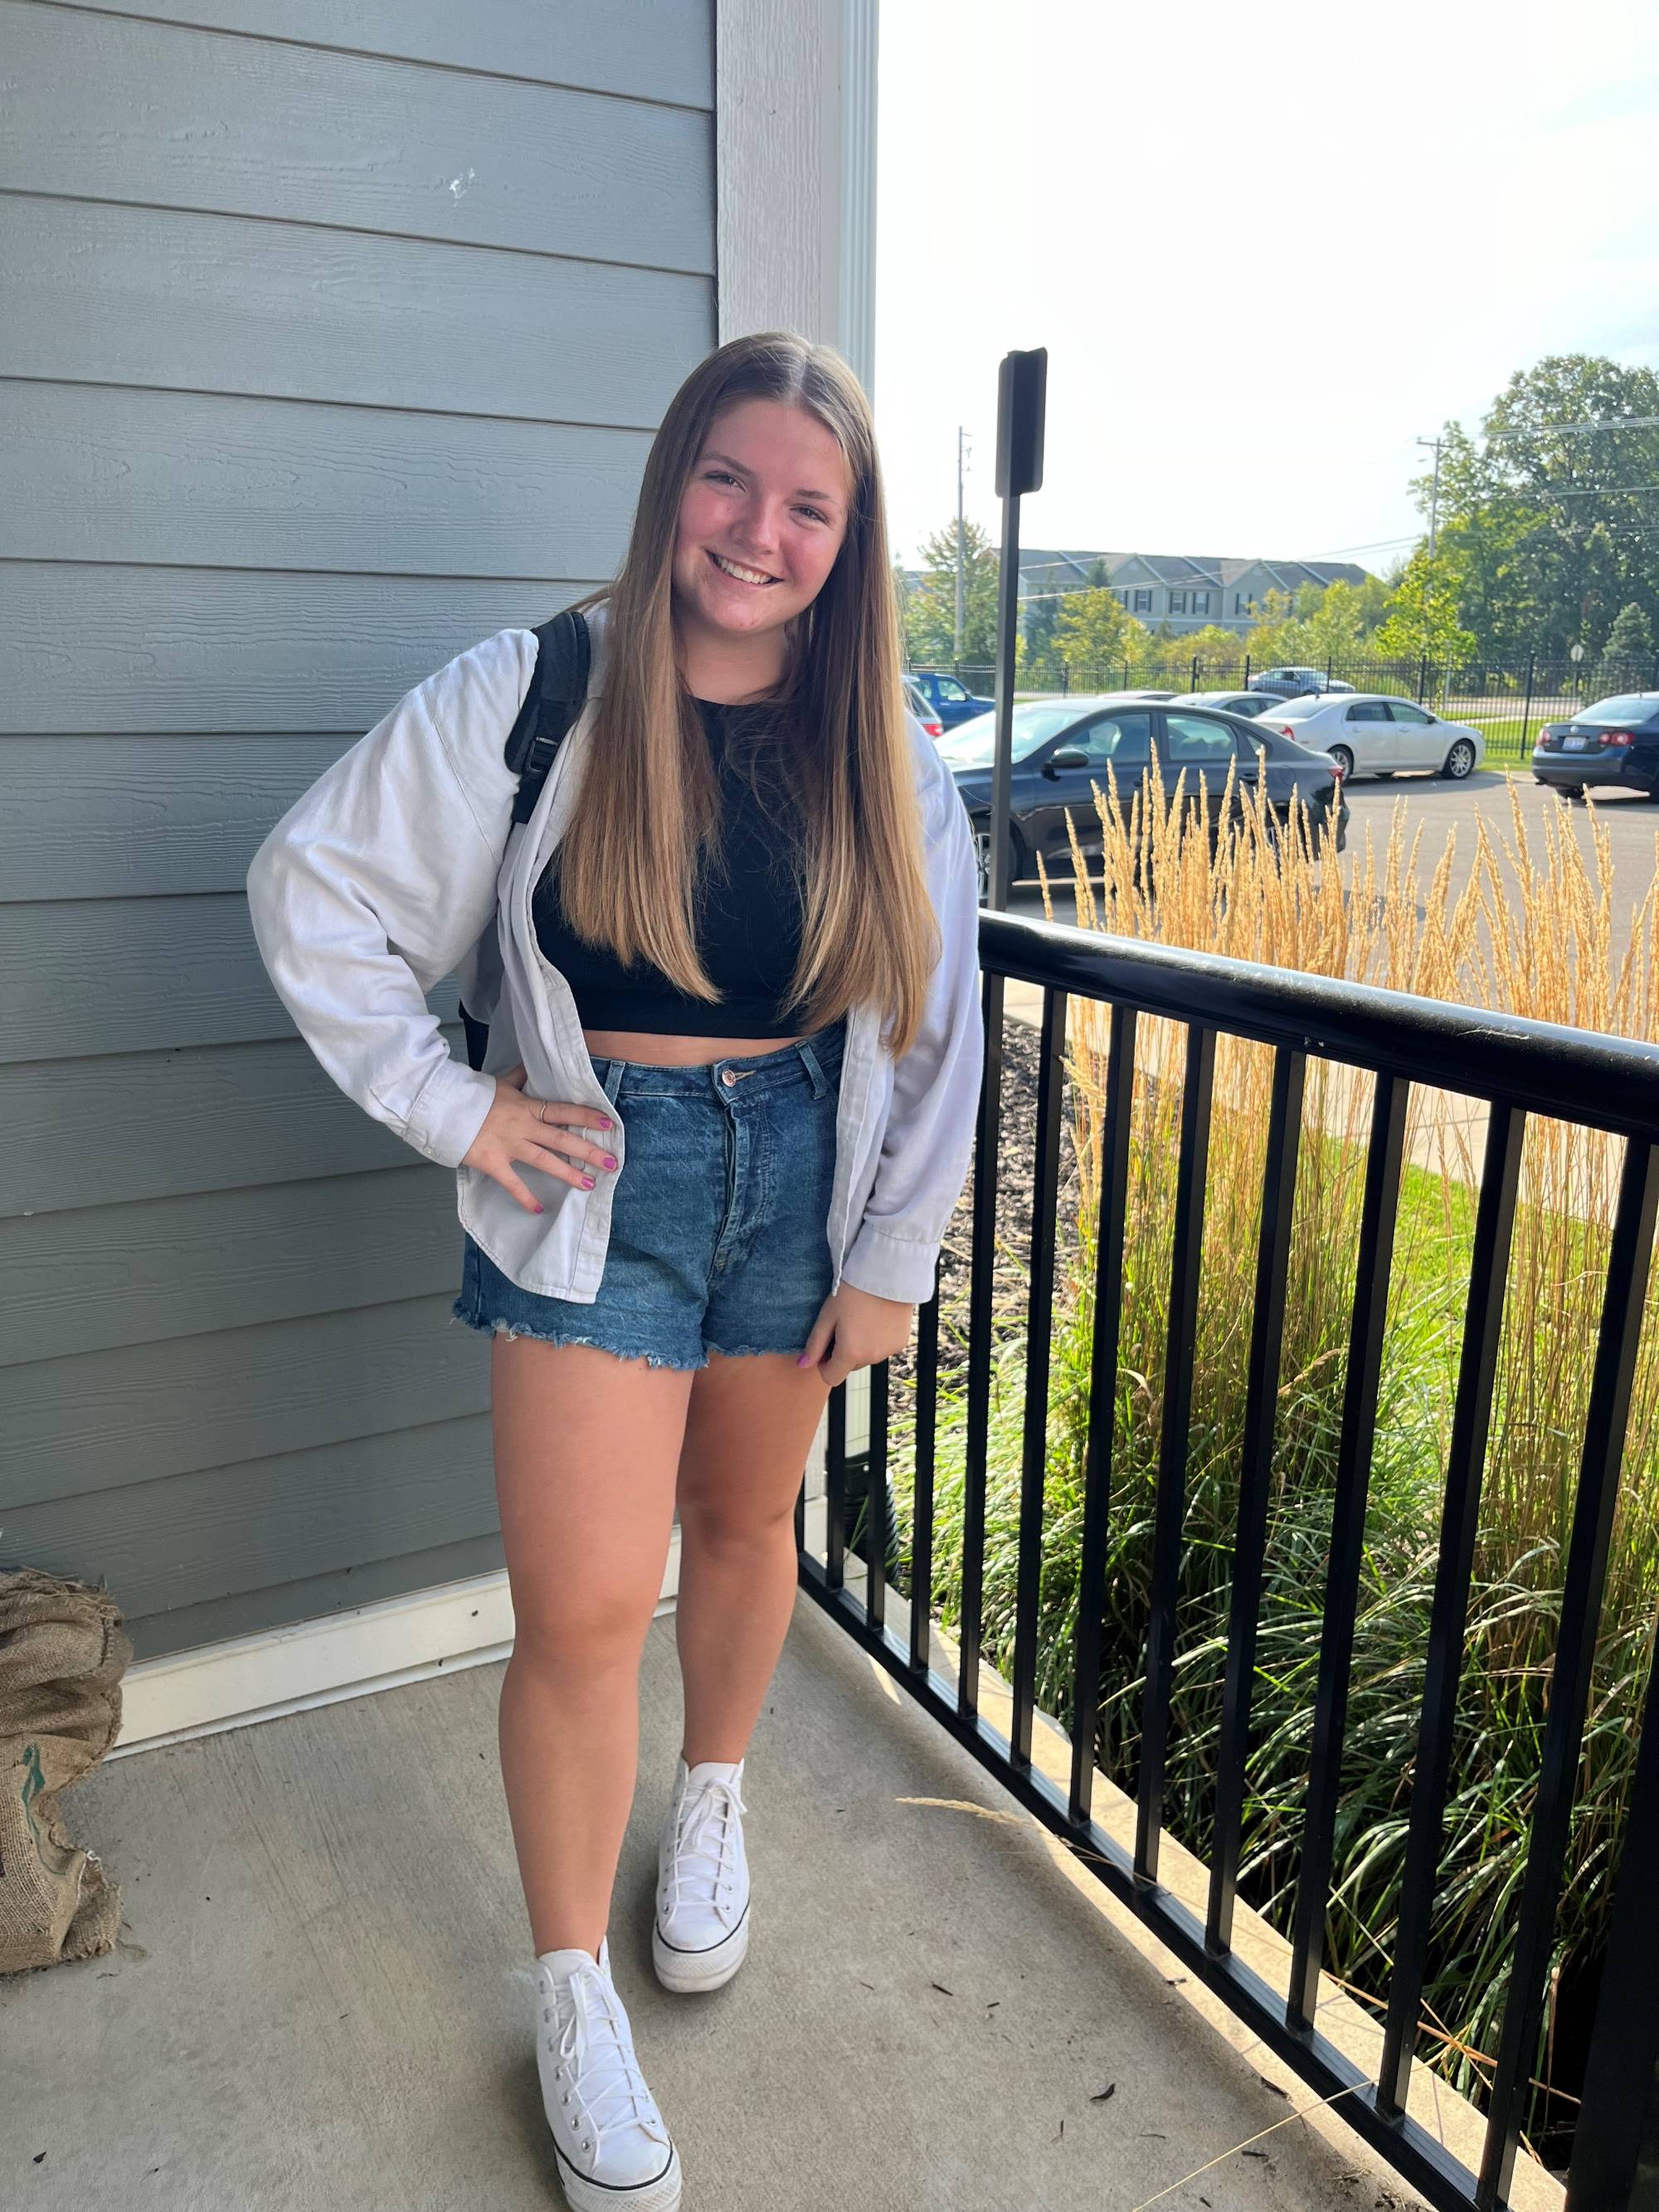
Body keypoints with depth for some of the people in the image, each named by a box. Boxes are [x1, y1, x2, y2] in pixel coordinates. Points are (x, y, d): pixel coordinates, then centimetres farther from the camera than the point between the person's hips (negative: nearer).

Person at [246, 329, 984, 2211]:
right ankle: (574, 1994, 23)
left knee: (744, 1522, 19)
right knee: (585, 1609, -2)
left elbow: (933, 1027, 2)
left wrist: (890, 1260, 0)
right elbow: (313, 891, -3)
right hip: (595, 1176, -2)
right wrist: (450, 1105, -7)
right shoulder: (529, 699, -9)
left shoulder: (879, 748, 0)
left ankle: (714, 1802, 49)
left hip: (802, 1170, 3)